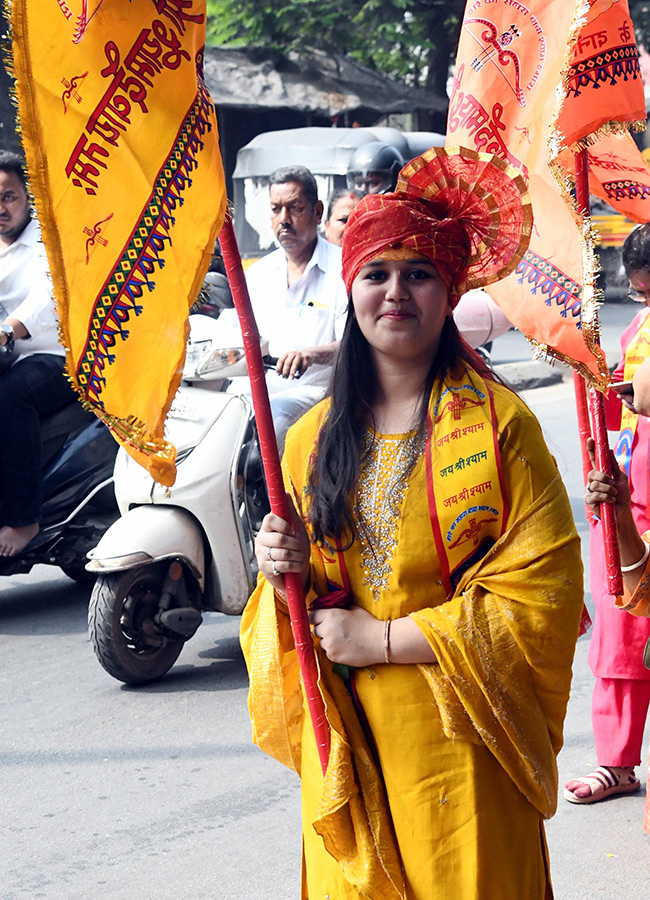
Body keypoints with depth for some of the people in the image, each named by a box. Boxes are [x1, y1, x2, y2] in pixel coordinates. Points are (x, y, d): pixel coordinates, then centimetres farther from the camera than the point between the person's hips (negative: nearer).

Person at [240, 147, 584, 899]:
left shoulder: (500, 424, -5)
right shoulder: (312, 438, 8)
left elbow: (543, 590, -11)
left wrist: (382, 638, -12)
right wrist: (284, 574, -8)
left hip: (463, 742, -3)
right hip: (347, 740, 3)